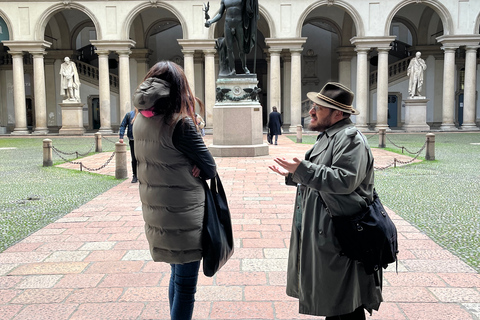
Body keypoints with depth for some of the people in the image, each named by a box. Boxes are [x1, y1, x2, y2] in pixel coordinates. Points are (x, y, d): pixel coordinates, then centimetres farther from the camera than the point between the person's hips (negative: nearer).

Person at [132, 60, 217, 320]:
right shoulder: (179, 124, -19)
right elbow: (210, 167, -13)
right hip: (184, 214, -8)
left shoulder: (140, 121, 2)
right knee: (185, 283, 6)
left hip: (155, 212, 8)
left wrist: (184, 169, 1)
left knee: (177, 274, 25)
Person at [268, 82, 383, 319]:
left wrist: (303, 169, -30)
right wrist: (293, 175, 14)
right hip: (323, 231, 10)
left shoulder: (350, 138, -15)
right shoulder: (329, 136, 17)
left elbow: (344, 180, -28)